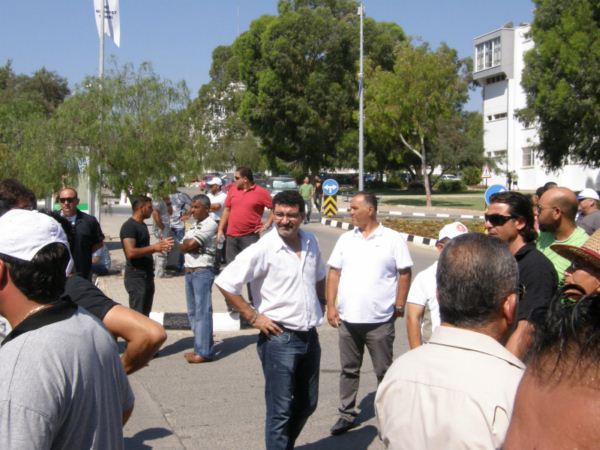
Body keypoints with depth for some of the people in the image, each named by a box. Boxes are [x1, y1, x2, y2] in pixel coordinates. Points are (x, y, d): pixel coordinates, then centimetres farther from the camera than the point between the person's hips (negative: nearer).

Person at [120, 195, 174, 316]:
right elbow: (131, 252, -24)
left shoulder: (142, 225, 16)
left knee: (145, 314, 15)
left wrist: (160, 244, 12)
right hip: (136, 277, -10)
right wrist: (154, 248, -25)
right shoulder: (129, 226, -14)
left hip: (147, 275, 10)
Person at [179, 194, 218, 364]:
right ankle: (200, 347, 21)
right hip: (190, 271, 9)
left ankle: (204, 351, -4)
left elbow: (190, 244, -18)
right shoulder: (195, 225, 19)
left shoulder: (210, 224, -9)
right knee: (193, 311, 12)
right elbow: (185, 247, 10)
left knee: (202, 311, -7)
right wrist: (189, 245, -9)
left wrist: (185, 245, 2)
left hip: (202, 272, -9)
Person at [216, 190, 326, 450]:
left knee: (307, 404, 19)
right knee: (281, 410, 0)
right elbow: (225, 283, -18)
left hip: (310, 336, 7)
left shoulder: (310, 242, 3)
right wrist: (253, 317, -15)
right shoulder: (263, 249, -16)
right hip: (280, 338, -7)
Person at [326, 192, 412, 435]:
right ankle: (347, 414, 28)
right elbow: (334, 272, 7)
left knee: (384, 372, 8)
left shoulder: (393, 239, -5)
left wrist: (399, 306, -8)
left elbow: (405, 273, -4)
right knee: (349, 369, 15)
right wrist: (331, 305, 1)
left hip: (380, 321, -4)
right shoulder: (346, 239, 6)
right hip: (347, 319, 4)